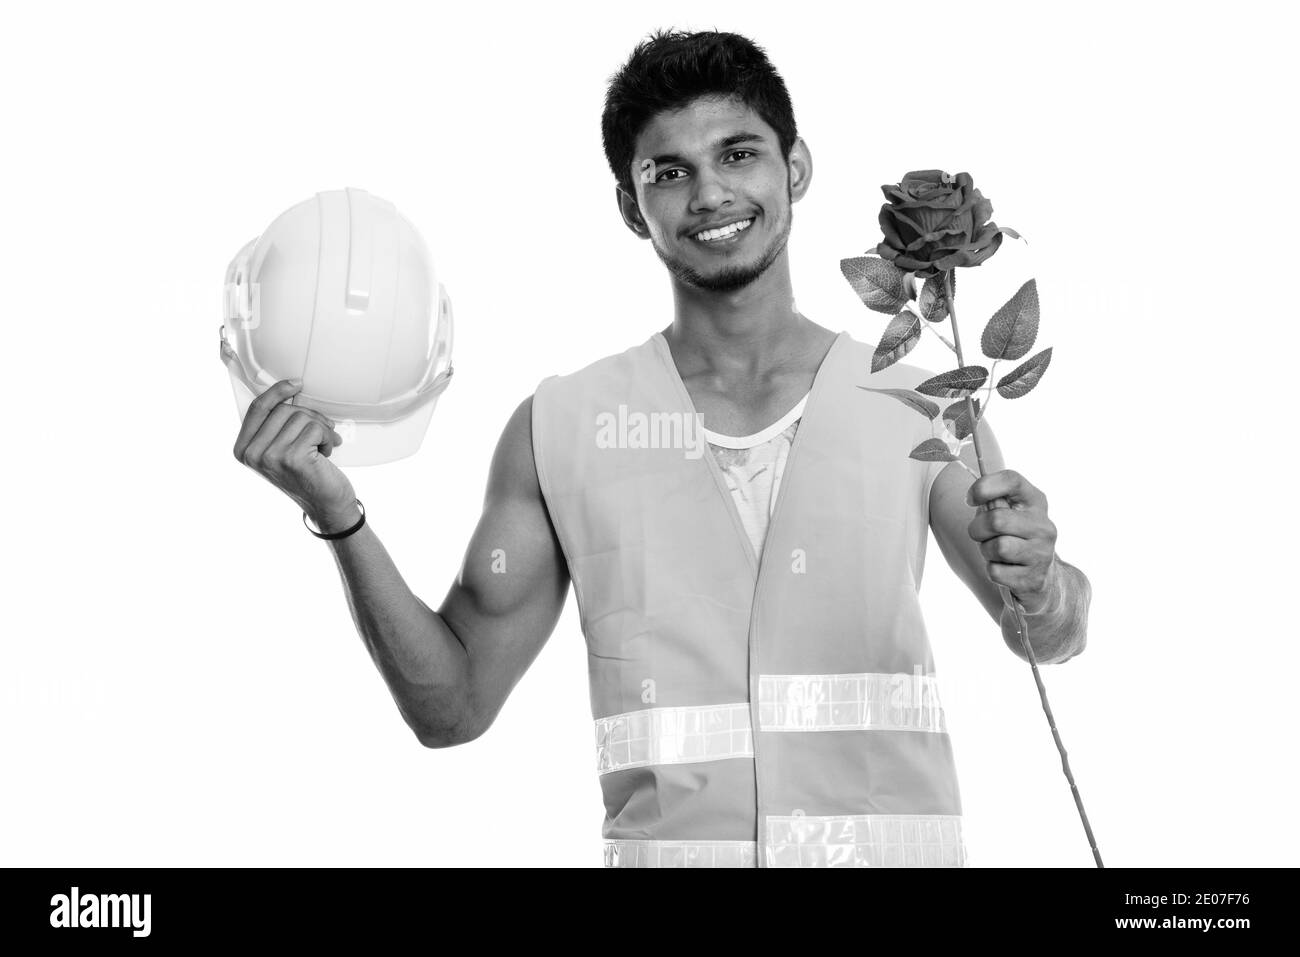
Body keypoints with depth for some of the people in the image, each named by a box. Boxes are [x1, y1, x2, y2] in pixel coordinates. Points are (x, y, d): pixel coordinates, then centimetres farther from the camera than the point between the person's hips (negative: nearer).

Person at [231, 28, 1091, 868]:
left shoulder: (920, 412, -3)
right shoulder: (560, 430, -1)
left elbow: (1048, 639, 9)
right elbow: (455, 706, 2)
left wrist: (1039, 583, -14)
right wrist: (341, 519, -11)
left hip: (896, 849, 0)